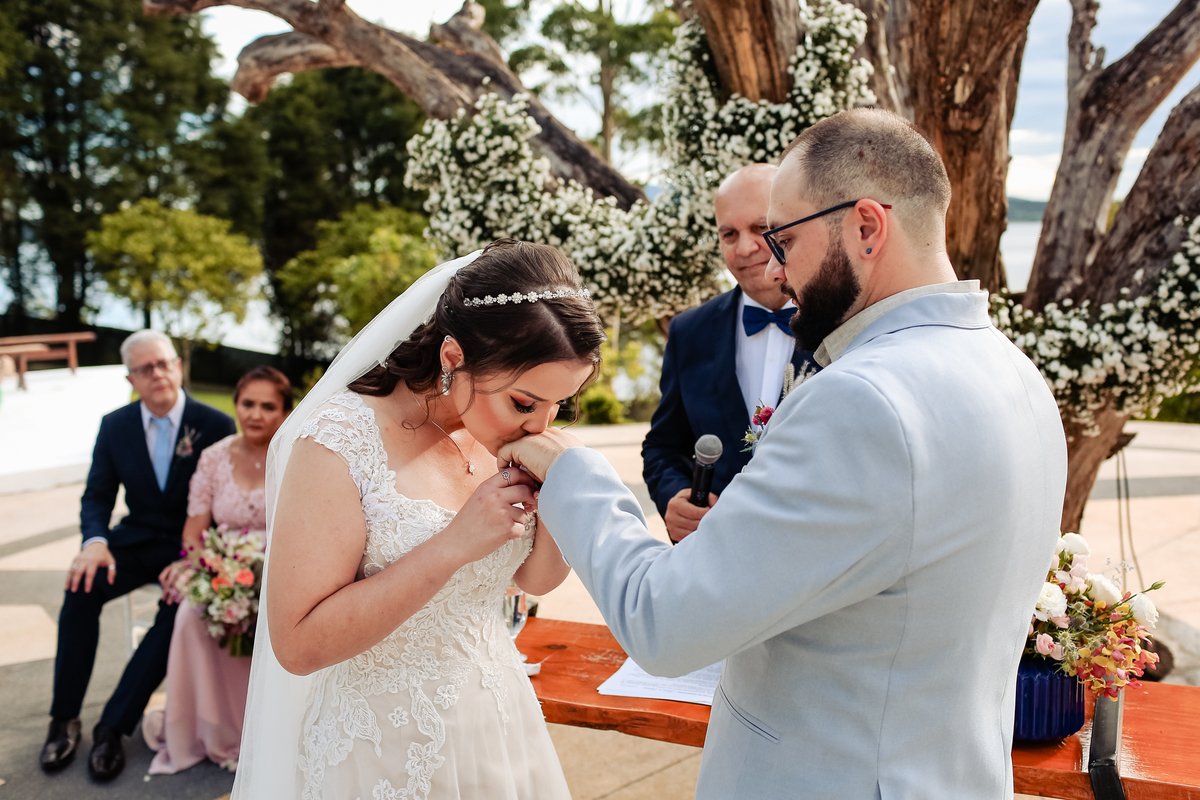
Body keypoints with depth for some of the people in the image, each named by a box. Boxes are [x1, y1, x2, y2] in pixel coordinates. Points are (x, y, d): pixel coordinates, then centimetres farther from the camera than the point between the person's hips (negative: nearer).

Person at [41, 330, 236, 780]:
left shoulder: (216, 426, -9)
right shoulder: (115, 426, 2)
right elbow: (97, 496, 5)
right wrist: (95, 542, -18)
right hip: (137, 540, 3)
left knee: (178, 612, -30)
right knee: (83, 587, -25)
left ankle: (113, 727, -18)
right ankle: (65, 719, -11)